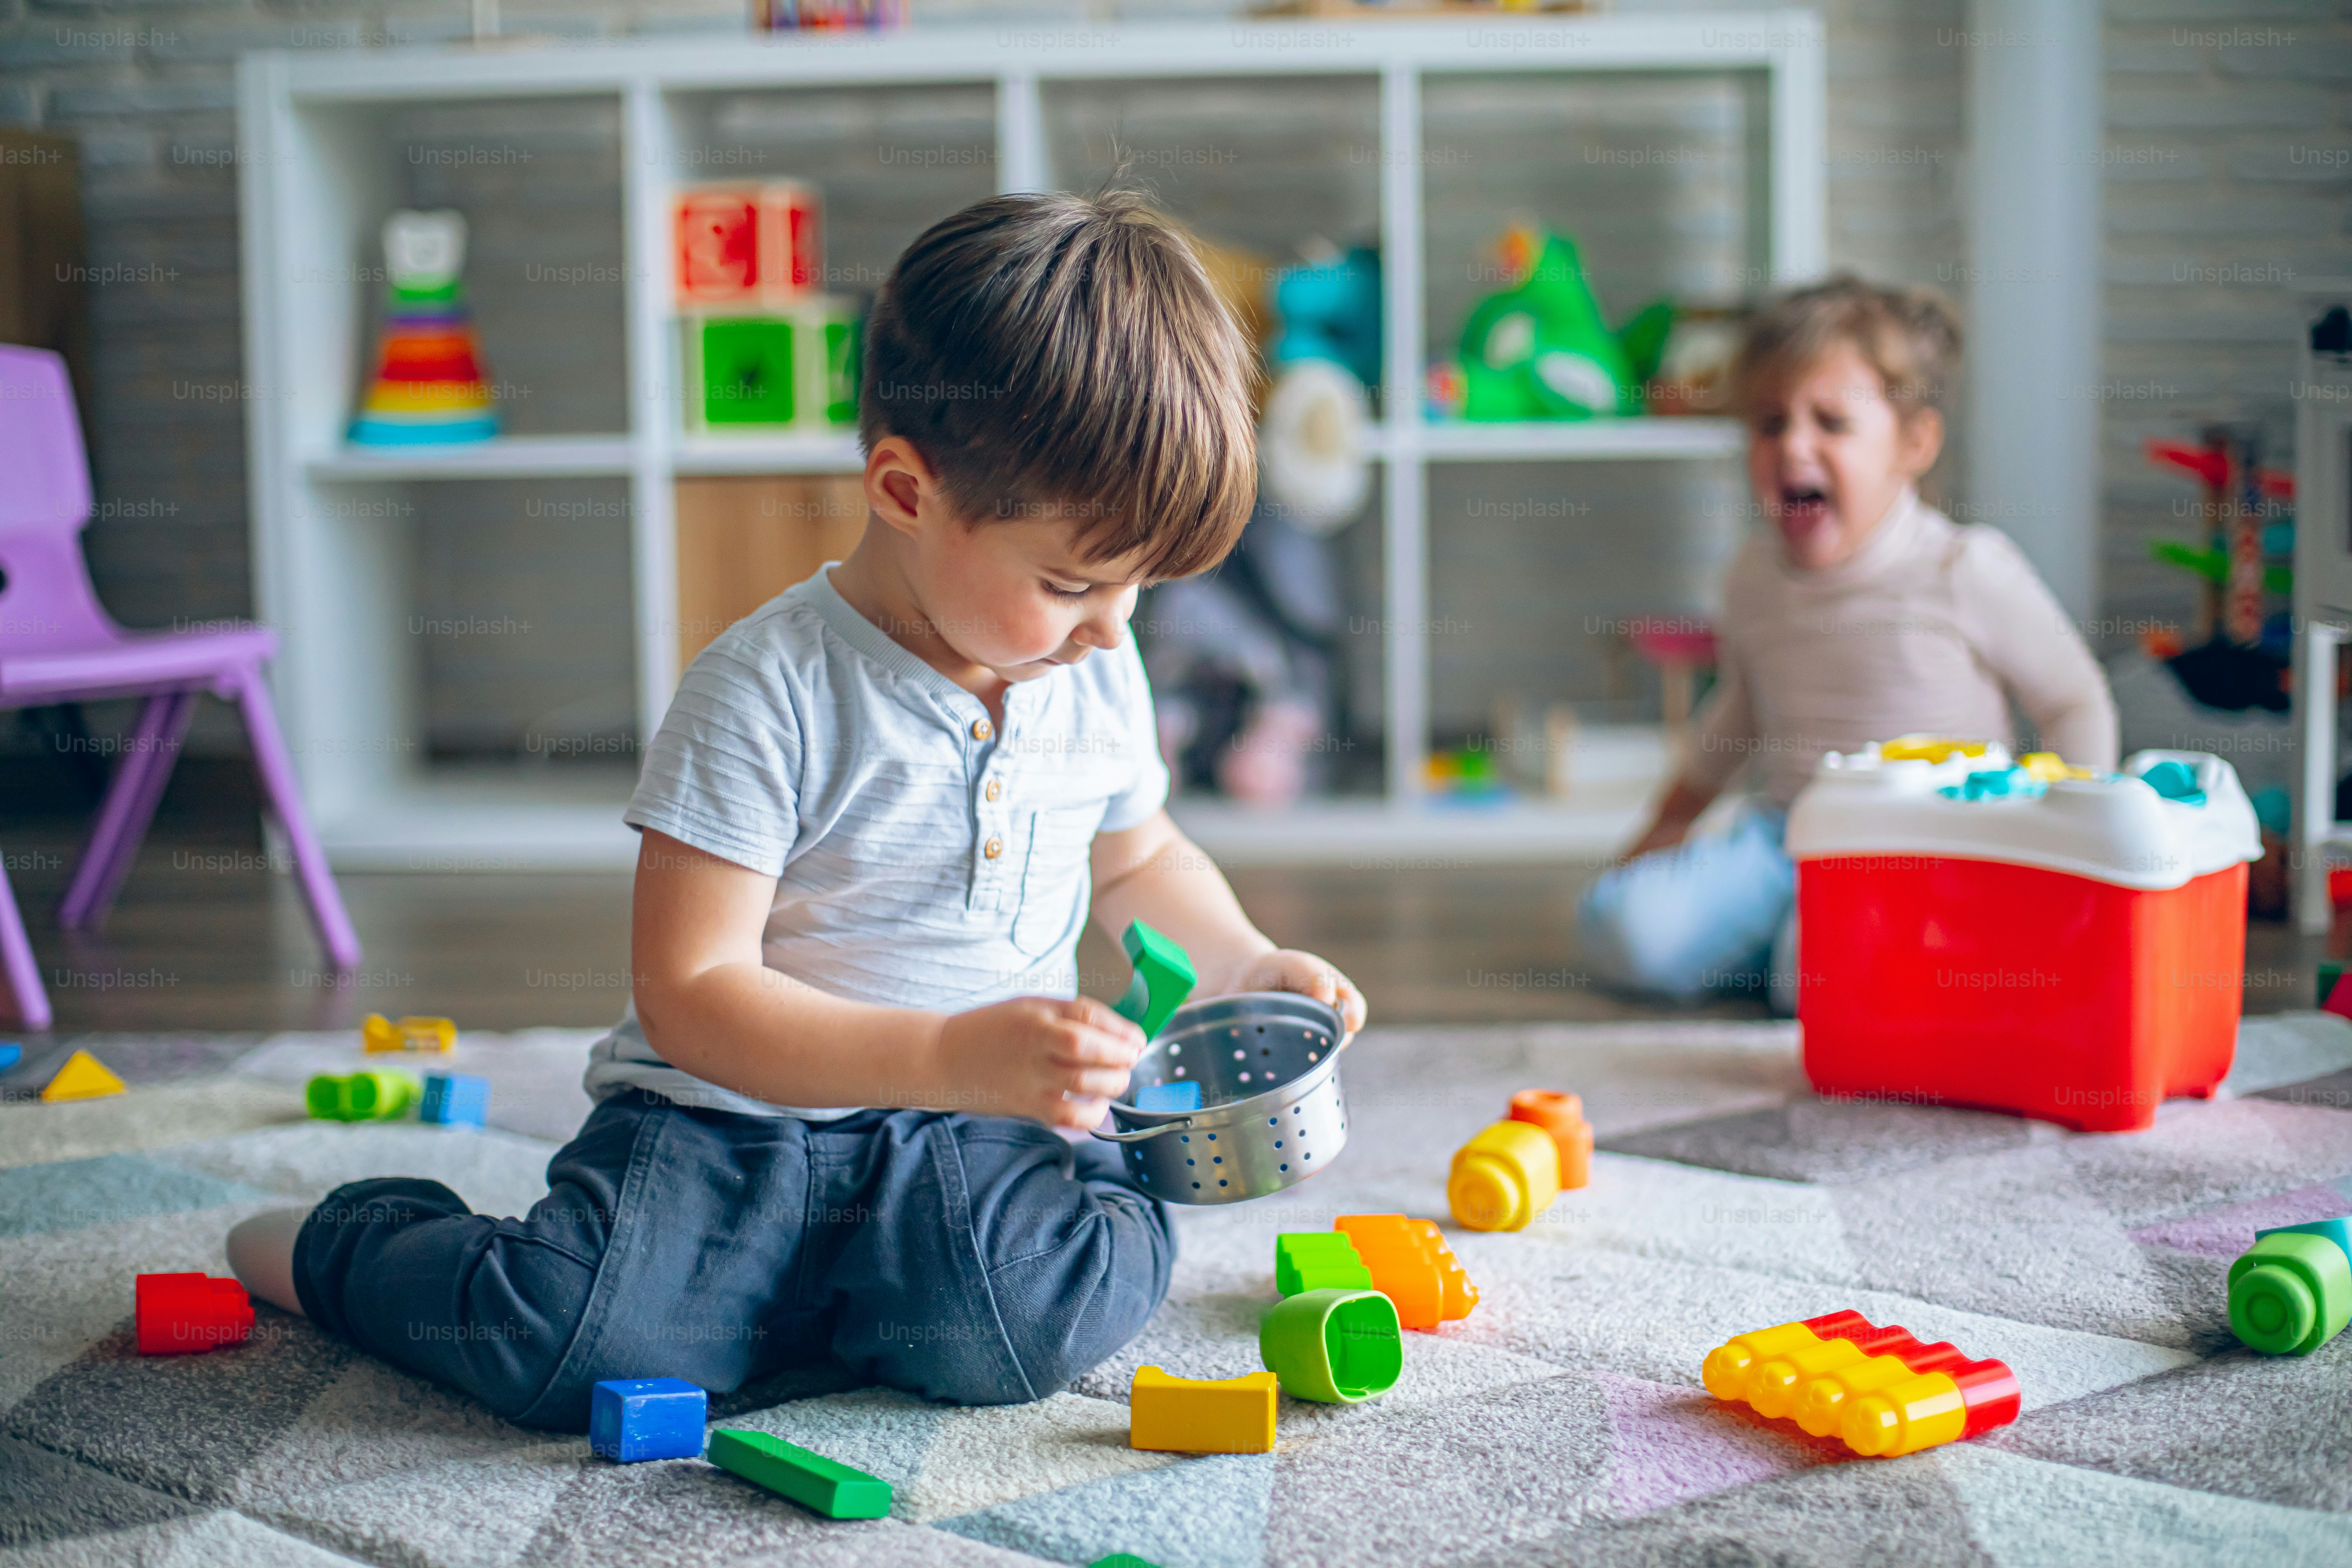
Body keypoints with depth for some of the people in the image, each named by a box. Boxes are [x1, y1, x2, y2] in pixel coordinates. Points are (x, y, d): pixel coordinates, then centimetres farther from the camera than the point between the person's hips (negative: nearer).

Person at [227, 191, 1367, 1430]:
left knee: (1044, 1310, -29)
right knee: (558, 1343, -27)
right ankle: (350, 1243, 9)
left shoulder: (1099, 675, 5)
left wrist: (1240, 961, 6)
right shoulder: (768, 691, -15)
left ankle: (790, 1289, 4)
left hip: (977, 1131, 4)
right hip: (732, 1121, -4)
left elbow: (1134, 859, 27)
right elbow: (689, 994, -18)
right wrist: (951, 1057, -29)